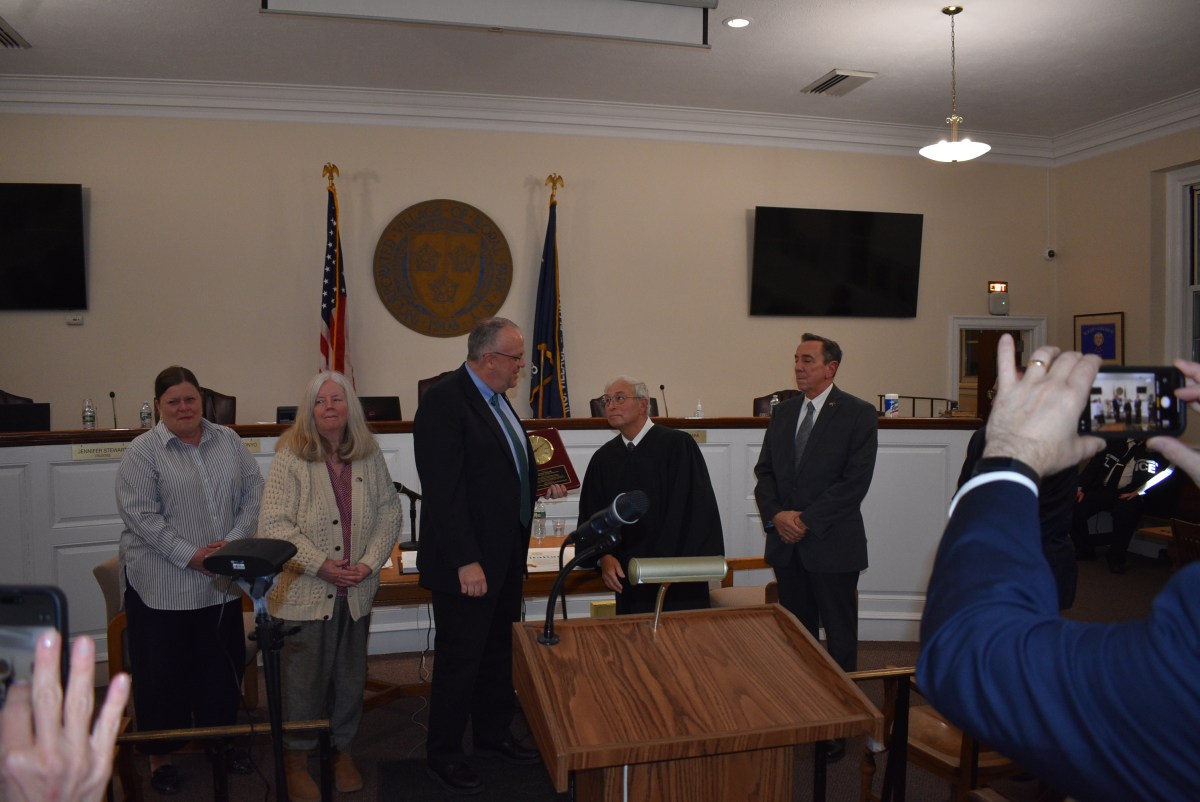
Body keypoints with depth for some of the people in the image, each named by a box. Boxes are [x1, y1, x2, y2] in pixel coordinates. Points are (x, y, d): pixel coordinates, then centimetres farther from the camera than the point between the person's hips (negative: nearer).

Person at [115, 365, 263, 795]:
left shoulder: (228, 441, 6)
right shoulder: (142, 451, -6)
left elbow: (253, 493, 3)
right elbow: (140, 514, -14)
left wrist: (233, 541, -10)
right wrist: (190, 555, -18)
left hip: (222, 581, 4)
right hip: (162, 585, -3)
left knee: (223, 663, 13)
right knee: (164, 670, 8)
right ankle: (160, 753, 24)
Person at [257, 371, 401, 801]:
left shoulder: (370, 456, 2)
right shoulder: (290, 458, -9)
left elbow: (389, 512, 4)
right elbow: (272, 525, -13)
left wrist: (368, 563, -8)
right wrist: (321, 565, -16)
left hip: (357, 590, 4)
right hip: (305, 592, -4)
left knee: (351, 677, 16)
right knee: (305, 678, 7)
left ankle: (343, 750, 36)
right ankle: (296, 762, 27)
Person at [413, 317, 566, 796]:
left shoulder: (495, 398, 10)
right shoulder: (444, 401, -18)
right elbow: (443, 490, -23)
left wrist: (539, 486, 6)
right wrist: (466, 561, -24)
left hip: (506, 554, 9)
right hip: (468, 562, -9)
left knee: (499, 651, 20)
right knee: (460, 659, 5)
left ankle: (493, 734, 38)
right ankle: (443, 755, 23)